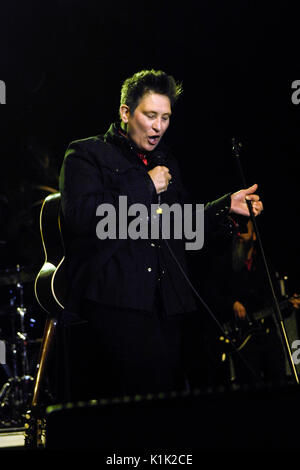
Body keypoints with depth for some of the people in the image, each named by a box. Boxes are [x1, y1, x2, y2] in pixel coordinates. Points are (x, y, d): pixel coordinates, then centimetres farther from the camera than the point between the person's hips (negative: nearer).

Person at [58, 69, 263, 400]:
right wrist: (146, 188, -9)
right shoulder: (85, 155, 4)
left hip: (166, 307, 6)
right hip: (115, 304, -6)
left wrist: (226, 207, 14)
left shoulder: (166, 162, 25)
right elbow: (80, 215, -13)